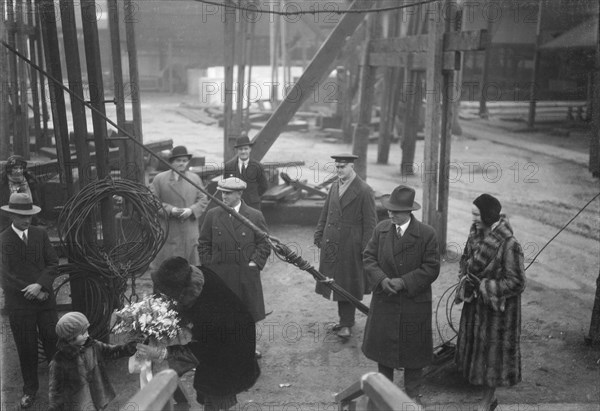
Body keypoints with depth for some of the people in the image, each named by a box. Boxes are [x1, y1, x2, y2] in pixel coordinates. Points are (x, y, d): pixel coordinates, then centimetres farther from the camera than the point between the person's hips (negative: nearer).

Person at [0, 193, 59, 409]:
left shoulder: (40, 234, 1)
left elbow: (53, 263, 0)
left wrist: (40, 285, -16)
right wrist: (33, 292, -13)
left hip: (45, 299, 2)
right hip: (19, 303, -2)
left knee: (53, 342, 8)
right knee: (26, 348, 9)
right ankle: (30, 388, 27)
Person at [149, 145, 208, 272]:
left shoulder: (195, 178, 11)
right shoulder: (159, 179, 2)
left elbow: (203, 200, 9)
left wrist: (191, 210, -10)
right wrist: (169, 209, -15)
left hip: (190, 230, 3)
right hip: (167, 230, -3)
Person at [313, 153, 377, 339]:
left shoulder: (364, 191, -11)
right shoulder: (335, 186, 9)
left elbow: (370, 222, -11)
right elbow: (325, 212, 16)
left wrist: (366, 249, -13)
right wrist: (319, 235, 11)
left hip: (350, 245, -6)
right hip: (331, 243, 6)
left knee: (348, 284, 2)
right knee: (337, 282, 12)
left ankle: (347, 323, 11)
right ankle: (345, 319, 25)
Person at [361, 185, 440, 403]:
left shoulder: (426, 234, -13)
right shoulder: (381, 229, -2)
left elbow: (431, 268, -12)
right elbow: (369, 257, 1)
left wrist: (404, 282, -20)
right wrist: (381, 280, -16)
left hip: (414, 303, -3)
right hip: (384, 301, 3)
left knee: (413, 349, 11)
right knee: (383, 345, 15)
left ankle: (412, 393, 31)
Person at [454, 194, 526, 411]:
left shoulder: (509, 245, -26)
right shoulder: (476, 233, -5)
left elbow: (516, 283, -21)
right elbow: (466, 259, 12)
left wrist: (484, 286, -21)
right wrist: (466, 278, -7)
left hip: (497, 307, -7)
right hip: (475, 302, 7)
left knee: (492, 348, 8)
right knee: (476, 343, 18)